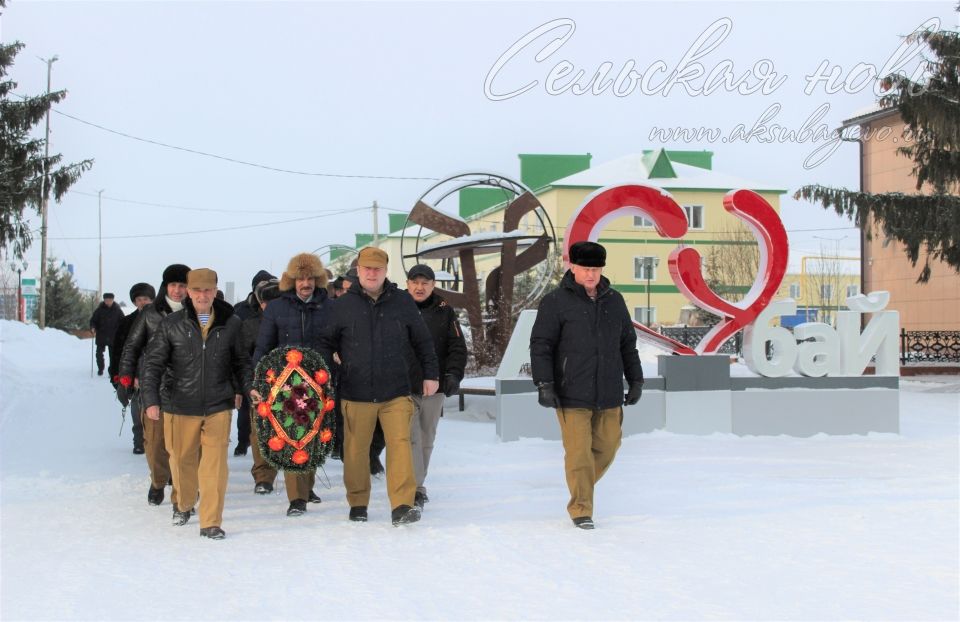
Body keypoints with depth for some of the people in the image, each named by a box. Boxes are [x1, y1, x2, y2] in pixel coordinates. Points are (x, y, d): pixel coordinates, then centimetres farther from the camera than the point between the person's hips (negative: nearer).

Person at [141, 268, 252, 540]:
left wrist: (250, 387, -3)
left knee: (215, 465, -7)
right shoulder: (172, 324, -2)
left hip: (218, 407, -1)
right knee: (182, 459, 16)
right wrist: (151, 400, -7)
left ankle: (211, 522, 1)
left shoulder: (231, 324, 0)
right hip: (181, 406, 1)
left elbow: (241, 361, 12)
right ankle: (184, 505, 43)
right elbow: (153, 362, 1)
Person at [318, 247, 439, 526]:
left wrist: (431, 374, 13)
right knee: (355, 450, 8)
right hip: (355, 393, 0)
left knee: (400, 445, -10)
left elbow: (422, 341, 13)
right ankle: (358, 503, 24)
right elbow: (325, 343, 11)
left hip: (396, 392, 0)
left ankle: (402, 506, -10)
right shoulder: (343, 305, 3)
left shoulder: (403, 302, 5)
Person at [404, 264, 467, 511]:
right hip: (403, 387, -3)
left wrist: (453, 374, -7)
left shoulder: (444, 312, 6)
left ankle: (417, 484, 27)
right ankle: (415, 489, -13)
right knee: (411, 438, -12)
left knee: (426, 440, 13)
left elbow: (457, 347, 7)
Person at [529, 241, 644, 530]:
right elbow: (540, 346, -6)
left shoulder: (614, 300, 11)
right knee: (579, 452, -4)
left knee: (607, 446, 10)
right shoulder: (556, 302, -5)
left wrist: (635, 380, 16)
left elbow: (628, 344, 18)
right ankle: (580, 509, 7)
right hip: (572, 395, -5)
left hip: (608, 395, 5)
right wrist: (544, 384, -12)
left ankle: (582, 486, 34)